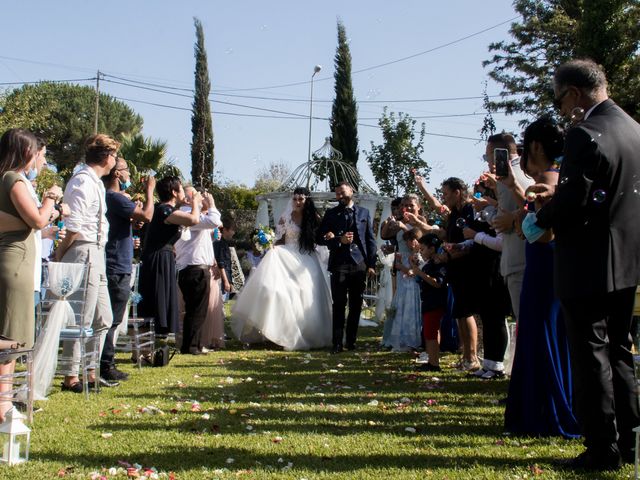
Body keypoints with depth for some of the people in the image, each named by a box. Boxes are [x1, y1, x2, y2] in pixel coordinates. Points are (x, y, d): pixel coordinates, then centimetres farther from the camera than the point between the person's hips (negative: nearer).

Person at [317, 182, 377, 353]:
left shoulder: (364, 213, 10)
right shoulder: (331, 214, 8)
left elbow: (370, 240, 9)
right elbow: (319, 238, 5)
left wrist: (371, 264, 1)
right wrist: (339, 240, -10)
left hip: (359, 264, 1)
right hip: (339, 265, -1)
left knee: (356, 305, 6)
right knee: (339, 305, -3)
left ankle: (351, 341, 14)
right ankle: (337, 343, 0)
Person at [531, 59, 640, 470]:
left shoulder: (585, 135, -19)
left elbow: (573, 203, -22)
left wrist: (541, 215, -3)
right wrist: (558, 195, 14)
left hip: (588, 266, -9)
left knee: (591, 356, 0)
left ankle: (603, 449, 6)